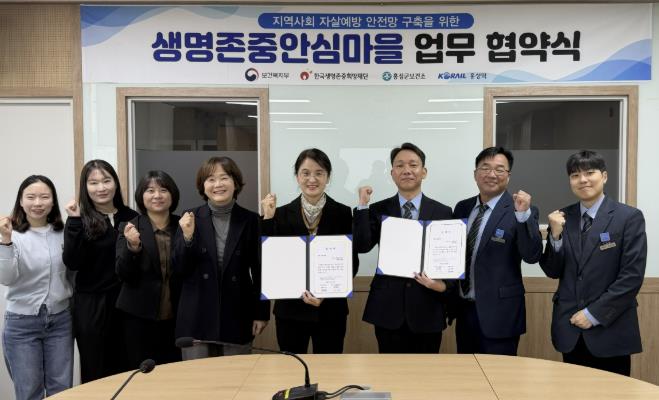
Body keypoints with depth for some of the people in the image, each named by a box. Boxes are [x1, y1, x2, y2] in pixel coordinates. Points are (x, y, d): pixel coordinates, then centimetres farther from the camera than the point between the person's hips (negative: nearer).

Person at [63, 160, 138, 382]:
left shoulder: (131, 217, 4)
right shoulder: (80, 220, -3)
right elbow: (72, 263, -17)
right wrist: (74, 222, -20)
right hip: (91, 304, -2)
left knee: (125, 369, 13)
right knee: (95, 372, 9)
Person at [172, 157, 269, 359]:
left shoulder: (251, 220, -1)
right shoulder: (190, 219, 0)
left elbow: (260, 270, 3)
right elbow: (179, 270, -1)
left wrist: (262, 313, 3)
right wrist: (187, 236, -17)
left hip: (237, 317, 0)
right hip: (197, 317, 1)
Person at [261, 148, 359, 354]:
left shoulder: (342, 213, -1)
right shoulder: (282, 213, 1)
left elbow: (352, 263, -1)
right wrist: (267, 219, -12)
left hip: (330, 310, -1)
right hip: (290, 309, 1)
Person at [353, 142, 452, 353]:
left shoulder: (443, 212, 3)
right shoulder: (378, 210, 4)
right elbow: (362, 246, -10)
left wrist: (443, 285, -15)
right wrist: (363, 205, -13)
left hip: (427, 309, 0)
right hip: (388, 308, 0)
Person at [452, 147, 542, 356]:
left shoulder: (520, 211, -9)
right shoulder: (462, 208, 7)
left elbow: (532, 256, -19)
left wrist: (523, 214, -29)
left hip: (499, 314, -5)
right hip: (464, 309, 5)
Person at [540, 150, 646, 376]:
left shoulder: (629, 217, -6)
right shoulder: (562, 218, 4)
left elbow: (632, 276, -10)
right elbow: (552, 272, 4)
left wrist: (594, 314, -13)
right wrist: (555, 235, -12)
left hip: (610, 330, -3)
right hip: (569, 328, 3)